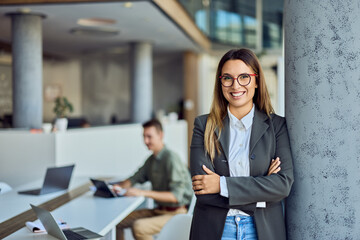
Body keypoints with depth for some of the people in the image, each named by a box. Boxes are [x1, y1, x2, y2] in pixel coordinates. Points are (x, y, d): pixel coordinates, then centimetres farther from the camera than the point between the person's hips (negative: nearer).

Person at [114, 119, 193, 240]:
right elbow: (136, 178, 22)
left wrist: (144, 192, -26)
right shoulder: (152, 160, 10)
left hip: (176, 213, -8)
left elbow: (176, 196, -23)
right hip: (159, 210, 9)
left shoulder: (171, 158, -17)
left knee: (138, 226, -29)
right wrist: (120, 186, -1)